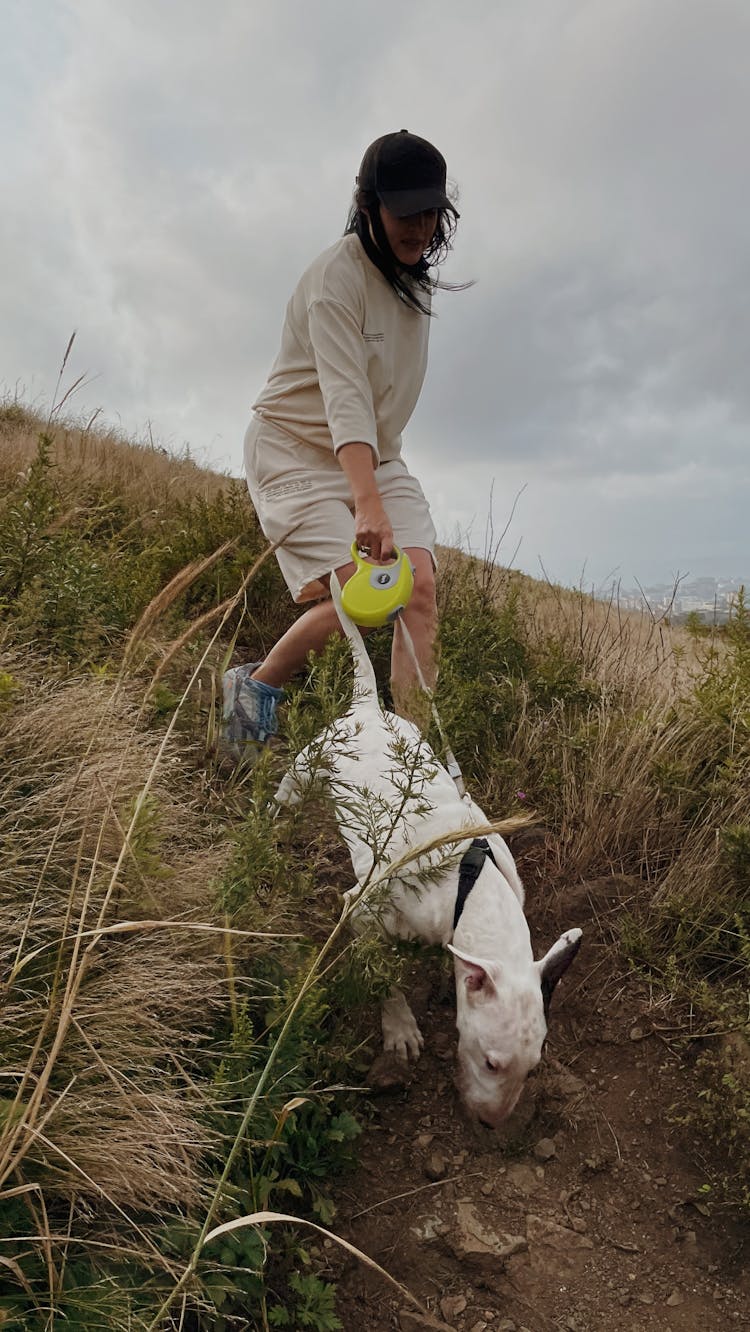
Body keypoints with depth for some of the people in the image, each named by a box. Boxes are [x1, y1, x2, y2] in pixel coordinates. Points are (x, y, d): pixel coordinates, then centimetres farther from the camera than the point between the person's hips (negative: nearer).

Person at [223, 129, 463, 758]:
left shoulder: (417, 271, 8)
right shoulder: (338, 276, -17)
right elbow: (344, 396, -31)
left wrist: (378, 484, 18)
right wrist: (368, 504, -42)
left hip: (375, 457, 7)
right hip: (298, 453, -7)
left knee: (421, 586, -13)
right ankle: (254, 685, 5)